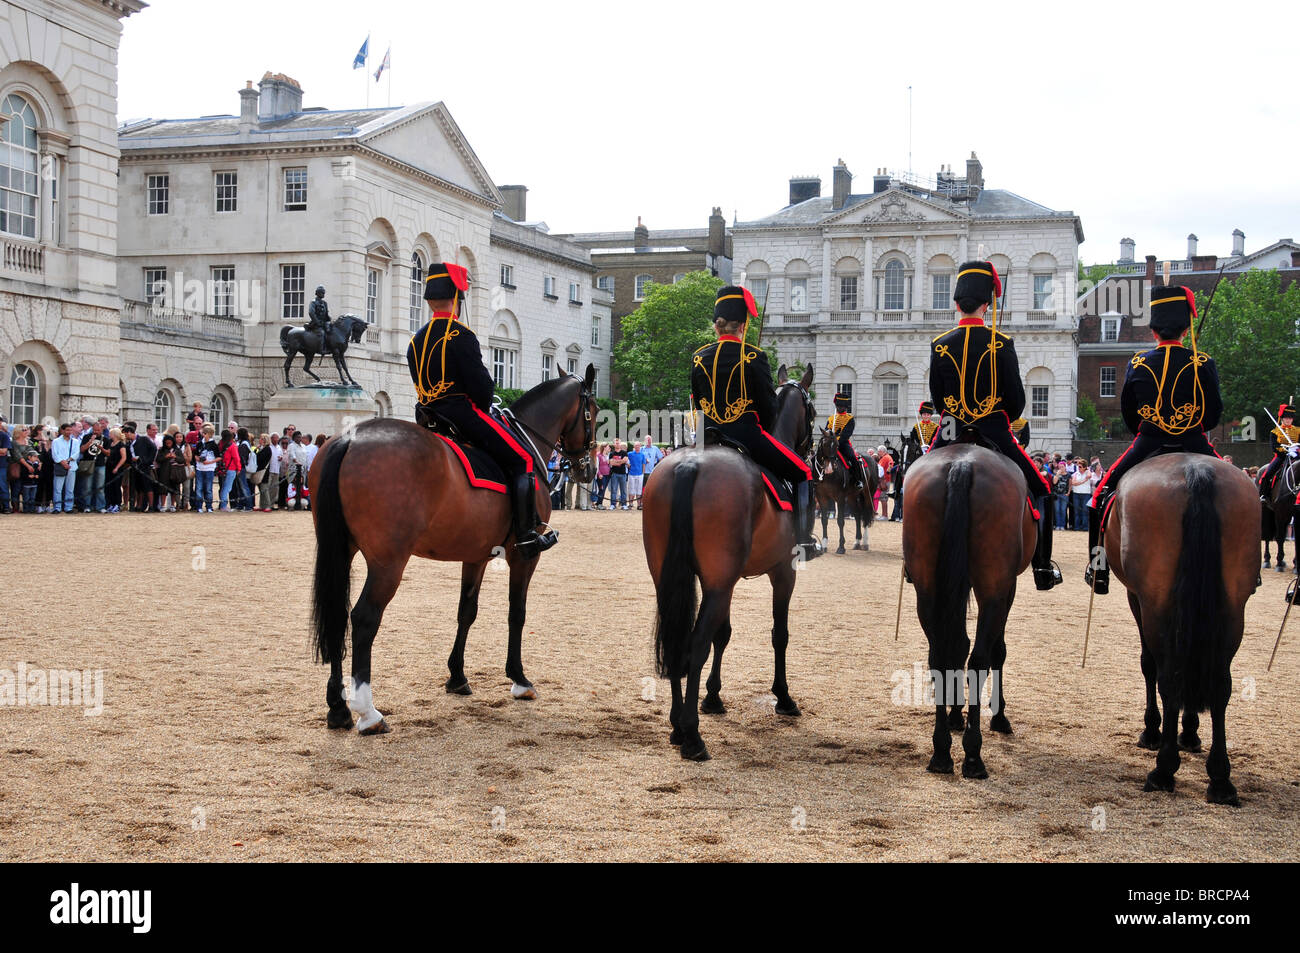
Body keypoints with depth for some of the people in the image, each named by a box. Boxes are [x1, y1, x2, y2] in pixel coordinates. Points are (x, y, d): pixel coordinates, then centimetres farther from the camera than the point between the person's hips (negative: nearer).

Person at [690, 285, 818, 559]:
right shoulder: (754, 357, -9)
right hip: (748, 435, -4)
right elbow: (768, 406, -6)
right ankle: (803, 540, 5)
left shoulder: (698, 358, 3)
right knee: (802, 473, 11)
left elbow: (698, 402, 12)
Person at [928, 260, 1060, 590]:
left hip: (950, 435, 2)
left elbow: (937, 397, 7)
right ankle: (1042, 567, 8)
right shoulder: (1001, 344, -9)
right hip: (994, 435, -2)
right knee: (1040, 491, 13)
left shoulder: (939, 346, -2)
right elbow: (1017, 400, -5)